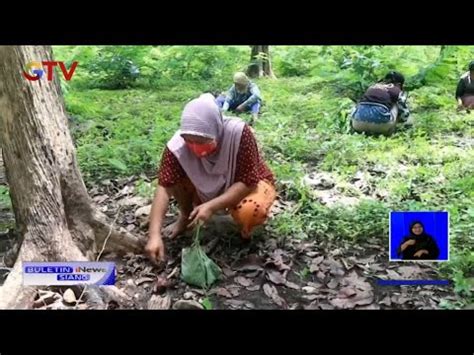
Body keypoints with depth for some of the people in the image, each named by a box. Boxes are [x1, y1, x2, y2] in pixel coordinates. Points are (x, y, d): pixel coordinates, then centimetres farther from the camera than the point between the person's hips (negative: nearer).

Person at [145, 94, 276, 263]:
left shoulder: (239, 133, -35)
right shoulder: (177, 145, -28)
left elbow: (247, 182, -30)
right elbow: (164, 187, -29)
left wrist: (211, 206, -39)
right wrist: (154, 234, -38)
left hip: (247, 184, -3)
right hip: (210, 186, 3)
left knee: (250, 212, -36)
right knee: (174, 176, -20)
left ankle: (245, 229, 2)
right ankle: (185, 217, 9)